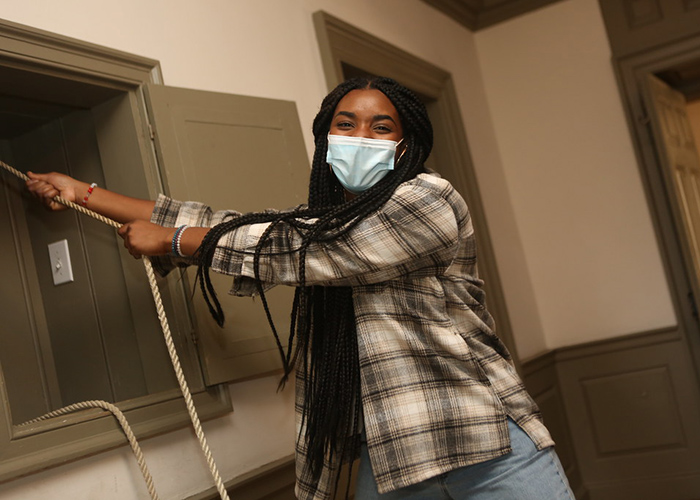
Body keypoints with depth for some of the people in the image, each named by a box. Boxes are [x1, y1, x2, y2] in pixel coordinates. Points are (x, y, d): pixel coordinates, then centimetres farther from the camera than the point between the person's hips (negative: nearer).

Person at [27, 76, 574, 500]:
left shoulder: (427, 200, -11)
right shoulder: (321, 223, 11)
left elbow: (289, 250, -15)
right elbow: (222, 224, 9)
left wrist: (169, 240, -7)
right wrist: (84, 192, 10)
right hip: (388, 452, 5)